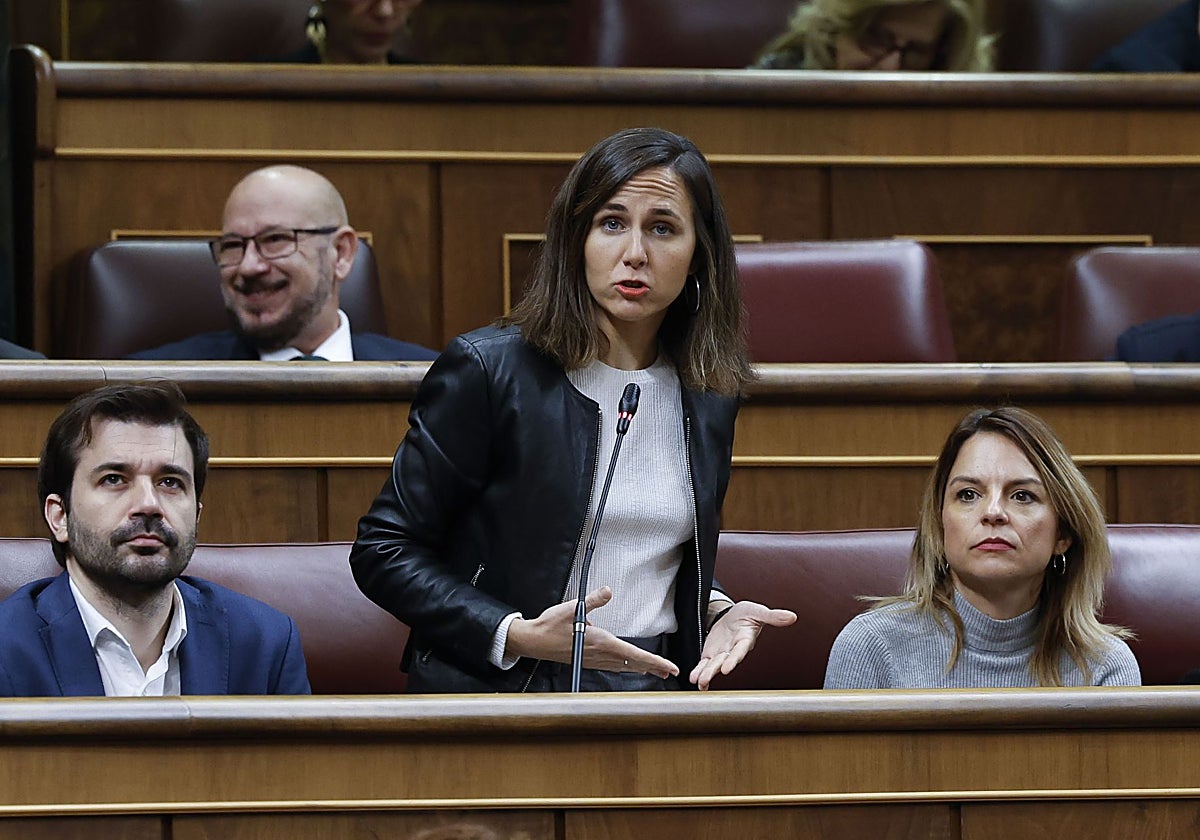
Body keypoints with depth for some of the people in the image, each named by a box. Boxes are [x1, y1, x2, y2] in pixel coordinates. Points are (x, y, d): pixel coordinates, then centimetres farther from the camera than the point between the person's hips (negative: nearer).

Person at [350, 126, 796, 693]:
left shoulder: (709, 397, 11)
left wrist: (717, 614, 4)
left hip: (657, 697, 4)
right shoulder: (487, 369, -5)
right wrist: (516, 636, -14)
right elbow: (383, 549, -3)